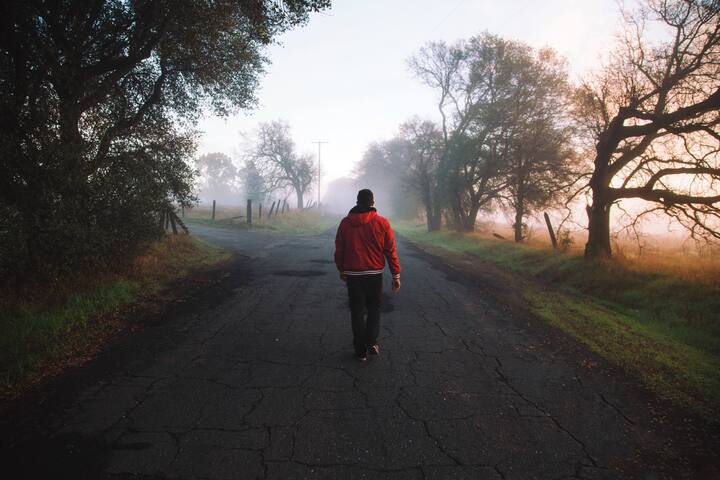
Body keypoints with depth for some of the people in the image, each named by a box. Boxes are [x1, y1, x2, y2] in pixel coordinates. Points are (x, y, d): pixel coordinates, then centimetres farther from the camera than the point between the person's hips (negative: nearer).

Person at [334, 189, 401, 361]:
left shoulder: (345, 223, 0)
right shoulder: (381, 222, -6)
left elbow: (339, 250, 6)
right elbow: (390, 251, -5)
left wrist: (342, 270, 20)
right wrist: (396, 276, 1)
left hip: (353, 275, 1)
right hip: (375, 274, -1)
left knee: (357, 312, 10)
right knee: (374, 309, 17)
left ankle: (361, 350, 14)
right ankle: (371, 342, 3)